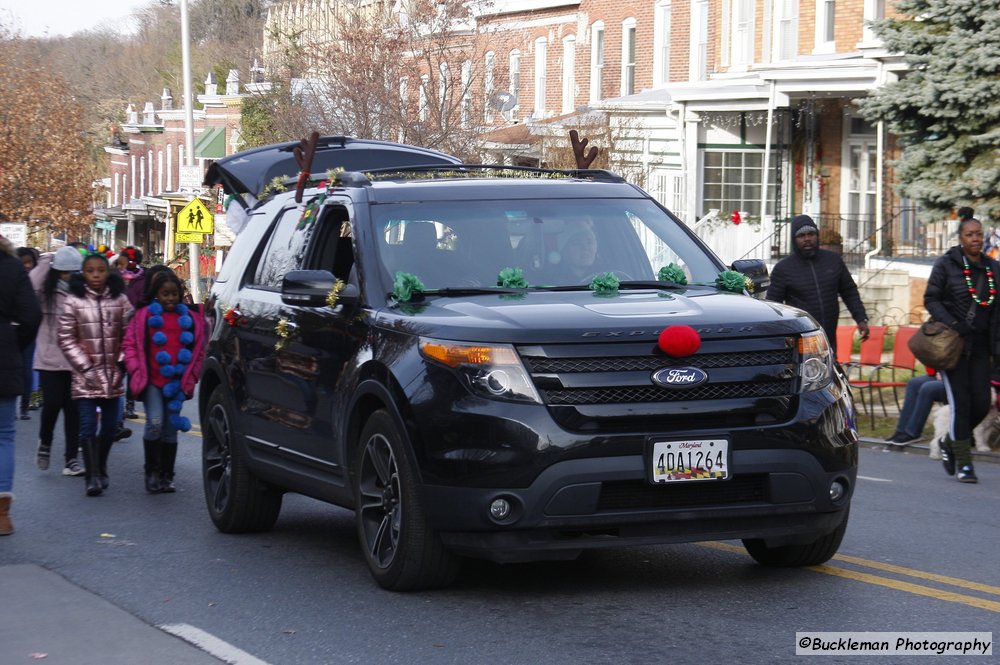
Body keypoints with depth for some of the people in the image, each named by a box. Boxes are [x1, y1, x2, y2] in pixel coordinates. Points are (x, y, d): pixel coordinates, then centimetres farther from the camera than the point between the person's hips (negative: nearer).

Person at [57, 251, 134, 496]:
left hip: (113, 375, 3)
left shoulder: (120, 300, 4)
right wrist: (85, 366, -8)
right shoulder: (74, 302, -2)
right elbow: (65, 338, -2)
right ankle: (92, 476, -11)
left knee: (110, 426, 10)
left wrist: (122, 364, -2)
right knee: (88, 426, -9)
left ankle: (101, 469, 29)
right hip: (85, 376, -3)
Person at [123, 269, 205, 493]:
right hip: (152, 380, -3)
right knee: (155, 423, -16)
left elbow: (199, 349, 13)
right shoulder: (144, 315, 0)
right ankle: (152, 471, -3)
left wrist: (190, 377, 7)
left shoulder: (190, 317, 6)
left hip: (177, 382, 3)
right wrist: (136, 371, -6)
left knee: (171, 429, 8)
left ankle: (166, 475, 17)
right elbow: (130, 344, 3)